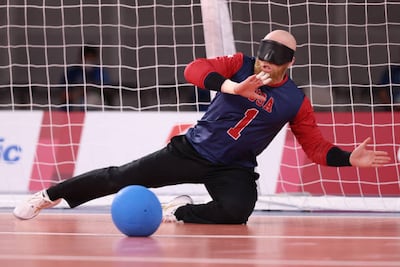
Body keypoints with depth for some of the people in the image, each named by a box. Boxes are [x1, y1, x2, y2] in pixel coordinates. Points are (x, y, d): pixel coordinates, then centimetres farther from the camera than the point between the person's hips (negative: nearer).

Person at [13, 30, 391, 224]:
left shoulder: (295, 101, -3)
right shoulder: (240, 66, -5)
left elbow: (316, 147, -1)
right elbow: (193, 70, -20)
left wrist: (349, 159, -18)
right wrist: (231, 87, -35)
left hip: (234, 170, 0)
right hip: (194, 150, 0)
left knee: (236, 212, -33)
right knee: (122, 177, -5)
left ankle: (179, 213, -4)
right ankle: (50, 196, 10)